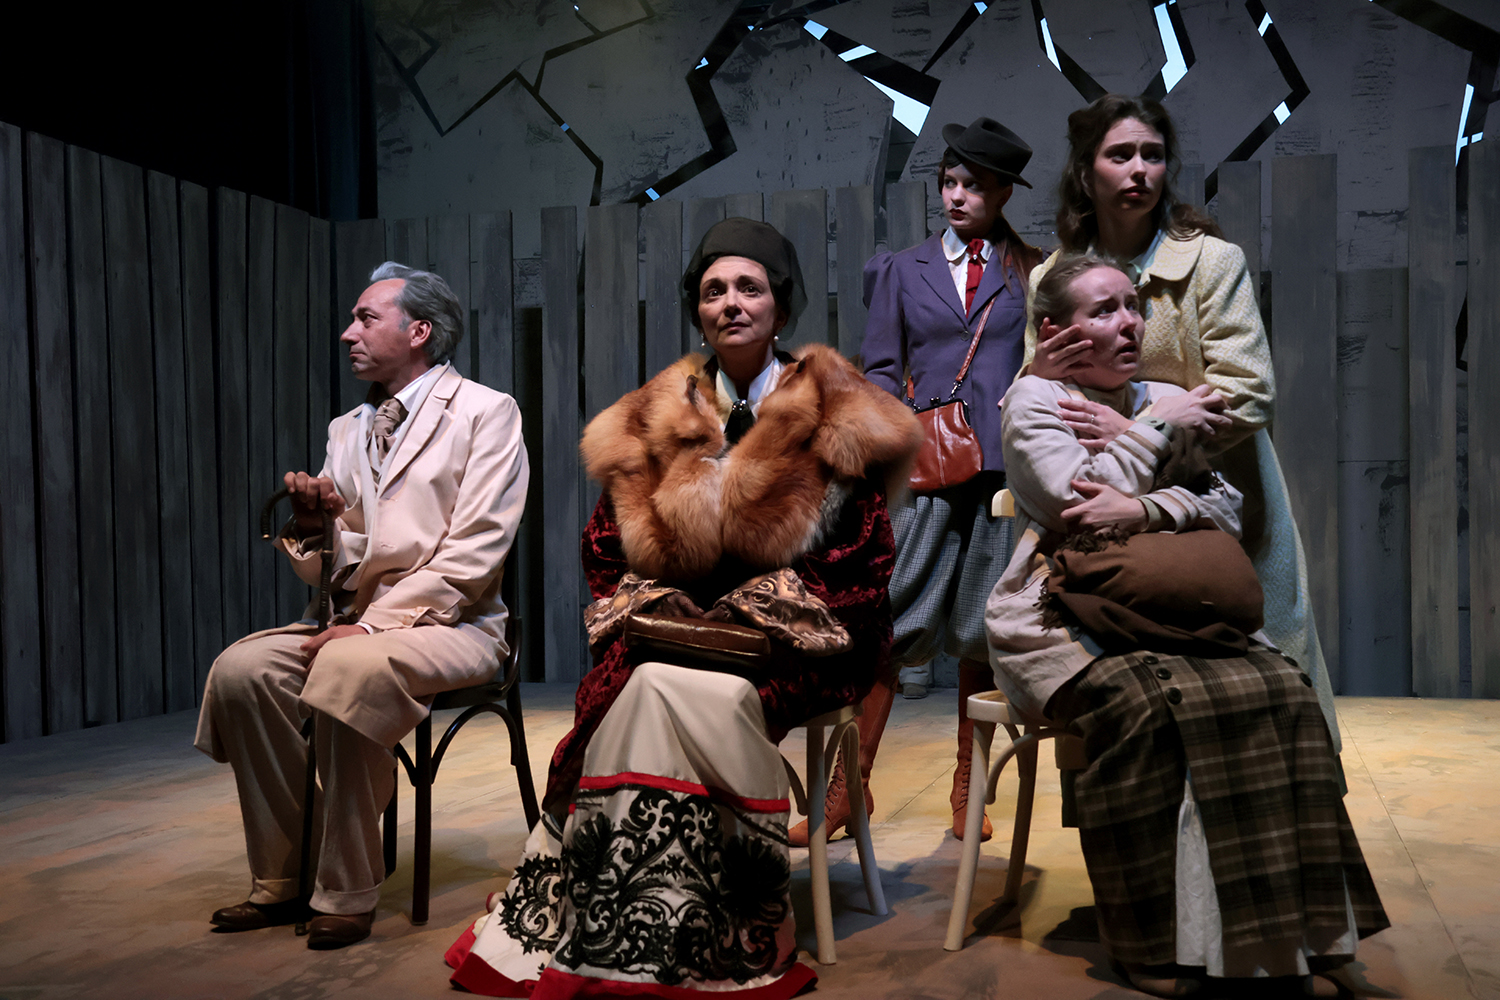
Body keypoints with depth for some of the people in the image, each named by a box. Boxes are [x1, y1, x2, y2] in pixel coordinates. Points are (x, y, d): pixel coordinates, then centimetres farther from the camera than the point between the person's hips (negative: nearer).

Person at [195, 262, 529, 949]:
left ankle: (347, 894, -19)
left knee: (350, 669, -34)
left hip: (448, 624, -6)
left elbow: (472, 553, -13)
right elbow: (325, 568, 17)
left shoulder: (485, 413, -2)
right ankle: (281, 882, -6)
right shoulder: (348, 430, 18)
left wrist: (375, 625, -19)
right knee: (240, 670, -18)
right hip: (355, 615, 6)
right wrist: (311, 523, -6)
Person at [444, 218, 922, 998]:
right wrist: (636, 618, -3)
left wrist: (759, 621, -11)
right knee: (642, 686, -31)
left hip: (791, 646, -3)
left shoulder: (834, 417, 6)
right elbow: (605, 550, 16)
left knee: (667, 693, -32)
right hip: (672, 635, 3)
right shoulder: (654, 422, 15)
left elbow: (864, 569, 0)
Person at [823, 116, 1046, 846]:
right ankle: (850, 785, 4)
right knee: (891, 626, -5)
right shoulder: (901, 270, 16)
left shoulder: (1033, 272, 14)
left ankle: (968, 788, 17)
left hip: (1005, 466, 0)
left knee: (983, 630, 5)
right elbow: (879, 369, 12)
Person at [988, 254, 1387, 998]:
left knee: (1280, 689, -22)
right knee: (1141, 705, -34)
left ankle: (1285, 933, -14)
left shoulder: (1165, 400, 19)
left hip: (1165, 611, 5)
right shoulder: (1034, 399, 4)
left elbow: (1225, 504, 7)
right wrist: (1159, 429, -3)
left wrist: (1144, 510, -13)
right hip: (1063, 616, -4)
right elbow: (1076, 505, -12)